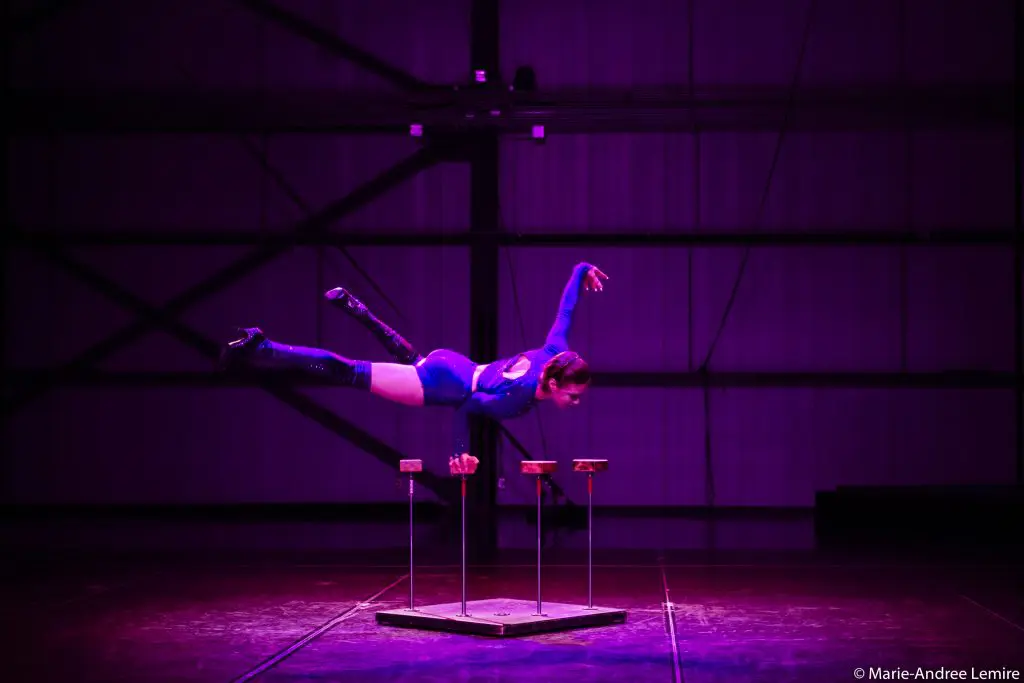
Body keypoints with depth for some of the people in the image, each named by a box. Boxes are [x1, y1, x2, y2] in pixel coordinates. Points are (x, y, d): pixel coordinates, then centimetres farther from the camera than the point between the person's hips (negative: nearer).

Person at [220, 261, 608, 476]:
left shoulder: (555, 353, -15)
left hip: (453, 366, 7)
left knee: (410, 358, 38)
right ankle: (262, 350, 1)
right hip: (440, 385, -7)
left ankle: (352, 306, 44)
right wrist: (460, 452, -18)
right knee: (350, 374, -2)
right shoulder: (518, 398, -33)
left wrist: (584, 270, 12)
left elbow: (566, 306, -3)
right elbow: (466, 407, -26)